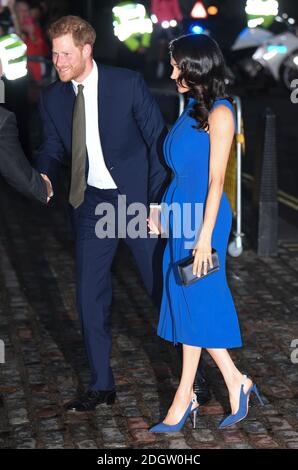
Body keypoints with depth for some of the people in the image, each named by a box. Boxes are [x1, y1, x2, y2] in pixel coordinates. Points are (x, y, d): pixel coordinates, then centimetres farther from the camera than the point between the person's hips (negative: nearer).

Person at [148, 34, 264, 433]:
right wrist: (164, 213, 17)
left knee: (193, 302, -1)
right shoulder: (193, 109, 13)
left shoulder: (219, 113, -12)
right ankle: (235, 382, 17)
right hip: (181, 214, 9)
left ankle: (185, 397, 9)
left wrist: (205, 235, -18)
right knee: (188, 303, 9)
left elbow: (215, 180, -15)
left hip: (204, 217, -9)